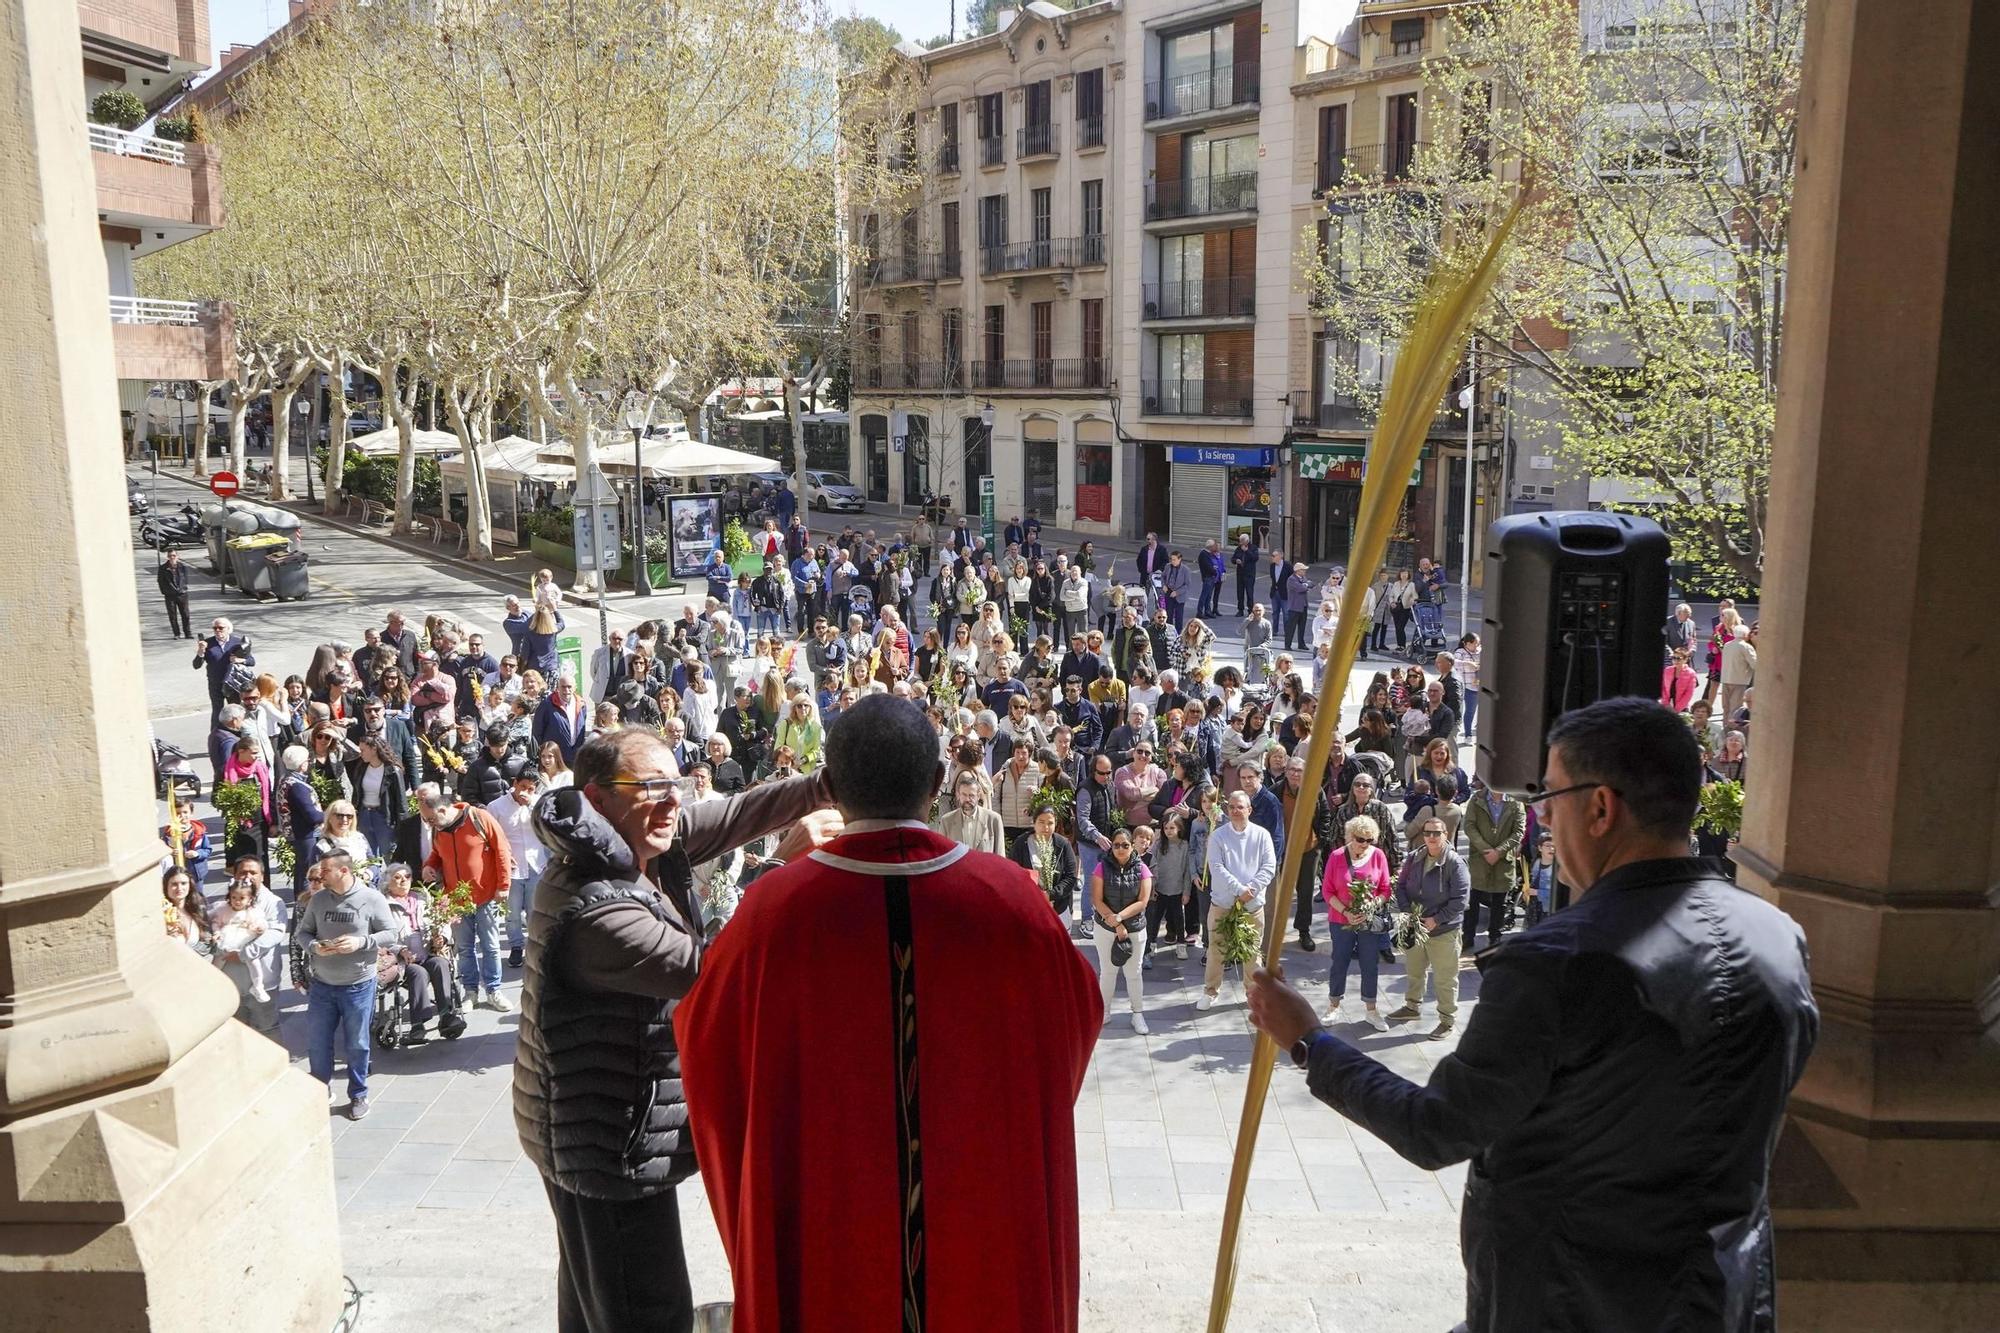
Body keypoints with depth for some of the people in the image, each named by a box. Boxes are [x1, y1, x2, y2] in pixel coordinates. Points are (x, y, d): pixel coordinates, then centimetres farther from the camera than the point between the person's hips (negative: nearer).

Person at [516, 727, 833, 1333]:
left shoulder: (634, 847, -3)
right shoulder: (596, 912, -30)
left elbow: (729, 816, -6)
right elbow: (710, 970, -29)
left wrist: (825, 786, -21)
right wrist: (791, 871, -26)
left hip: (594, 1130, 10)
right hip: (612, 1144, -10)